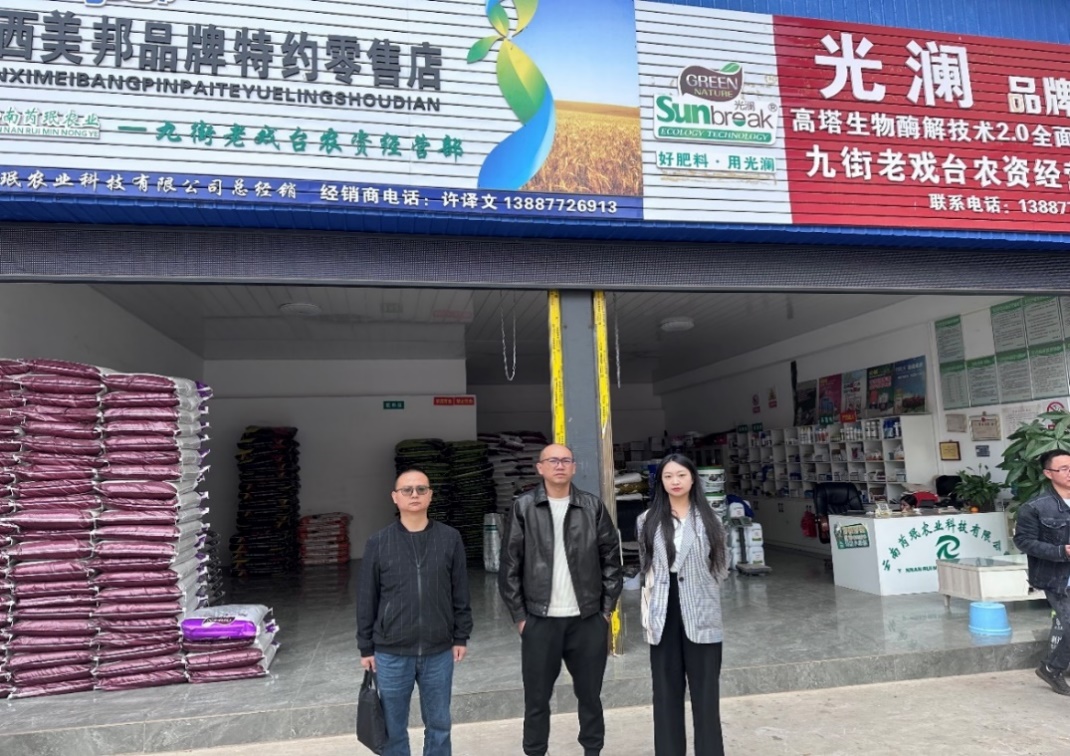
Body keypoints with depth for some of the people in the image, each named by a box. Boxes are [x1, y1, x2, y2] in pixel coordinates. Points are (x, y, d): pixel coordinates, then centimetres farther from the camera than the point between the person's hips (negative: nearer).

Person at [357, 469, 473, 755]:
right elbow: (367, 600, 1)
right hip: (391, 653, 0)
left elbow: (460, 594, 4)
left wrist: (461, 636, 4)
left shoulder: (450, 539, -3)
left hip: (439, 652, 1)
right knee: (393, 729, 14)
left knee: (439, 725, 15)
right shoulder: (378, 543, -4)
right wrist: (366, 647, 2)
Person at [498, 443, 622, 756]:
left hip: (588, 619, 1)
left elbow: (611, 558, 5)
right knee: (537, 698, 10)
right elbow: (509, 566, -1)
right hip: (540, 621, -1)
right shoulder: (523, 507, -2)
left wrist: (606, 609, 1)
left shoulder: (593, 506, 1)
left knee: (590, 694, 14)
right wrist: (519, 615, -3)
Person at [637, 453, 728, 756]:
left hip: (701, 615, -1)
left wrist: (696, 585, 2)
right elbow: (646, 568, 12)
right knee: (666, 692, 9)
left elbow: (721, 567, 8)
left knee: (705, 692, 5)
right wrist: (648, 608, 6)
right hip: (663, 616, 1)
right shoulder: (648, 521, 5)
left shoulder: (709, 520, 2)